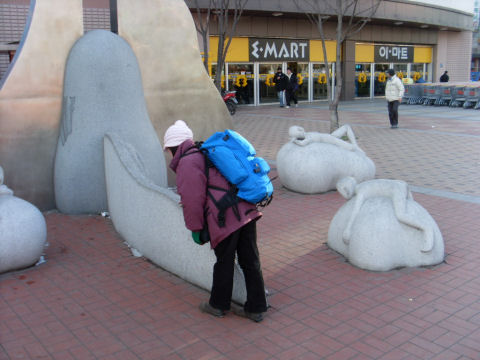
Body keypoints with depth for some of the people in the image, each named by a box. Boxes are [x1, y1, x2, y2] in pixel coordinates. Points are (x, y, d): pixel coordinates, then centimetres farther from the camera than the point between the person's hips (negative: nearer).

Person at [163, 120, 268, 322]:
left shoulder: (186, 163, -4)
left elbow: (192, 200, -10)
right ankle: (255, 309, 21)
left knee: (224, 264, 9)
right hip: (247, 212, 8)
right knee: (250, 262, 11)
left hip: (225, 219, -8)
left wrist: (194, 228, 2)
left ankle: (218, 305, 29)